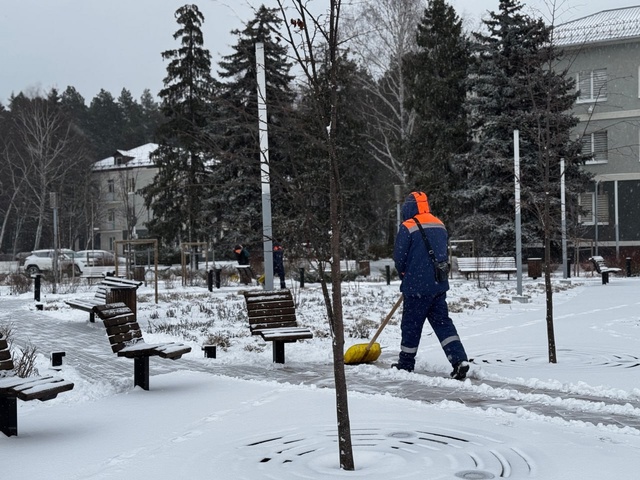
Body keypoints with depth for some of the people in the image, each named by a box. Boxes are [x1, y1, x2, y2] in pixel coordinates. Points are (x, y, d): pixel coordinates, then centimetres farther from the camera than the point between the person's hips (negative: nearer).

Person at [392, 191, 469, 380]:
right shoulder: (440, 226, 10)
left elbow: (399, 258, -8)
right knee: (442, 322, 9)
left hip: (417, 286, -6)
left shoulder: (408, 227, -12)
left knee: (411, 324, 7)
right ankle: (460, 359, -4)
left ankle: (406, 364, 20)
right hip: (439, 284, 6)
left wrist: (404, 275, 11)